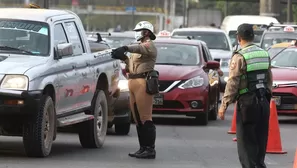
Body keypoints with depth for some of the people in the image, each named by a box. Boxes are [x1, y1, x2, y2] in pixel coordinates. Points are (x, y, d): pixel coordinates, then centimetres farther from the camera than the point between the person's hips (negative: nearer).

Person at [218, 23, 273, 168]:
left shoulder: (239, 57, -11)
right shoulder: (265, 54, 9)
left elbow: (232, 83, -13)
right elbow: (269, 80, 14)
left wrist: (224, 105, -10)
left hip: (247, 102, -6)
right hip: (263, 102, 6)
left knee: (246, 142, -1)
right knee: (260, 141, 14)